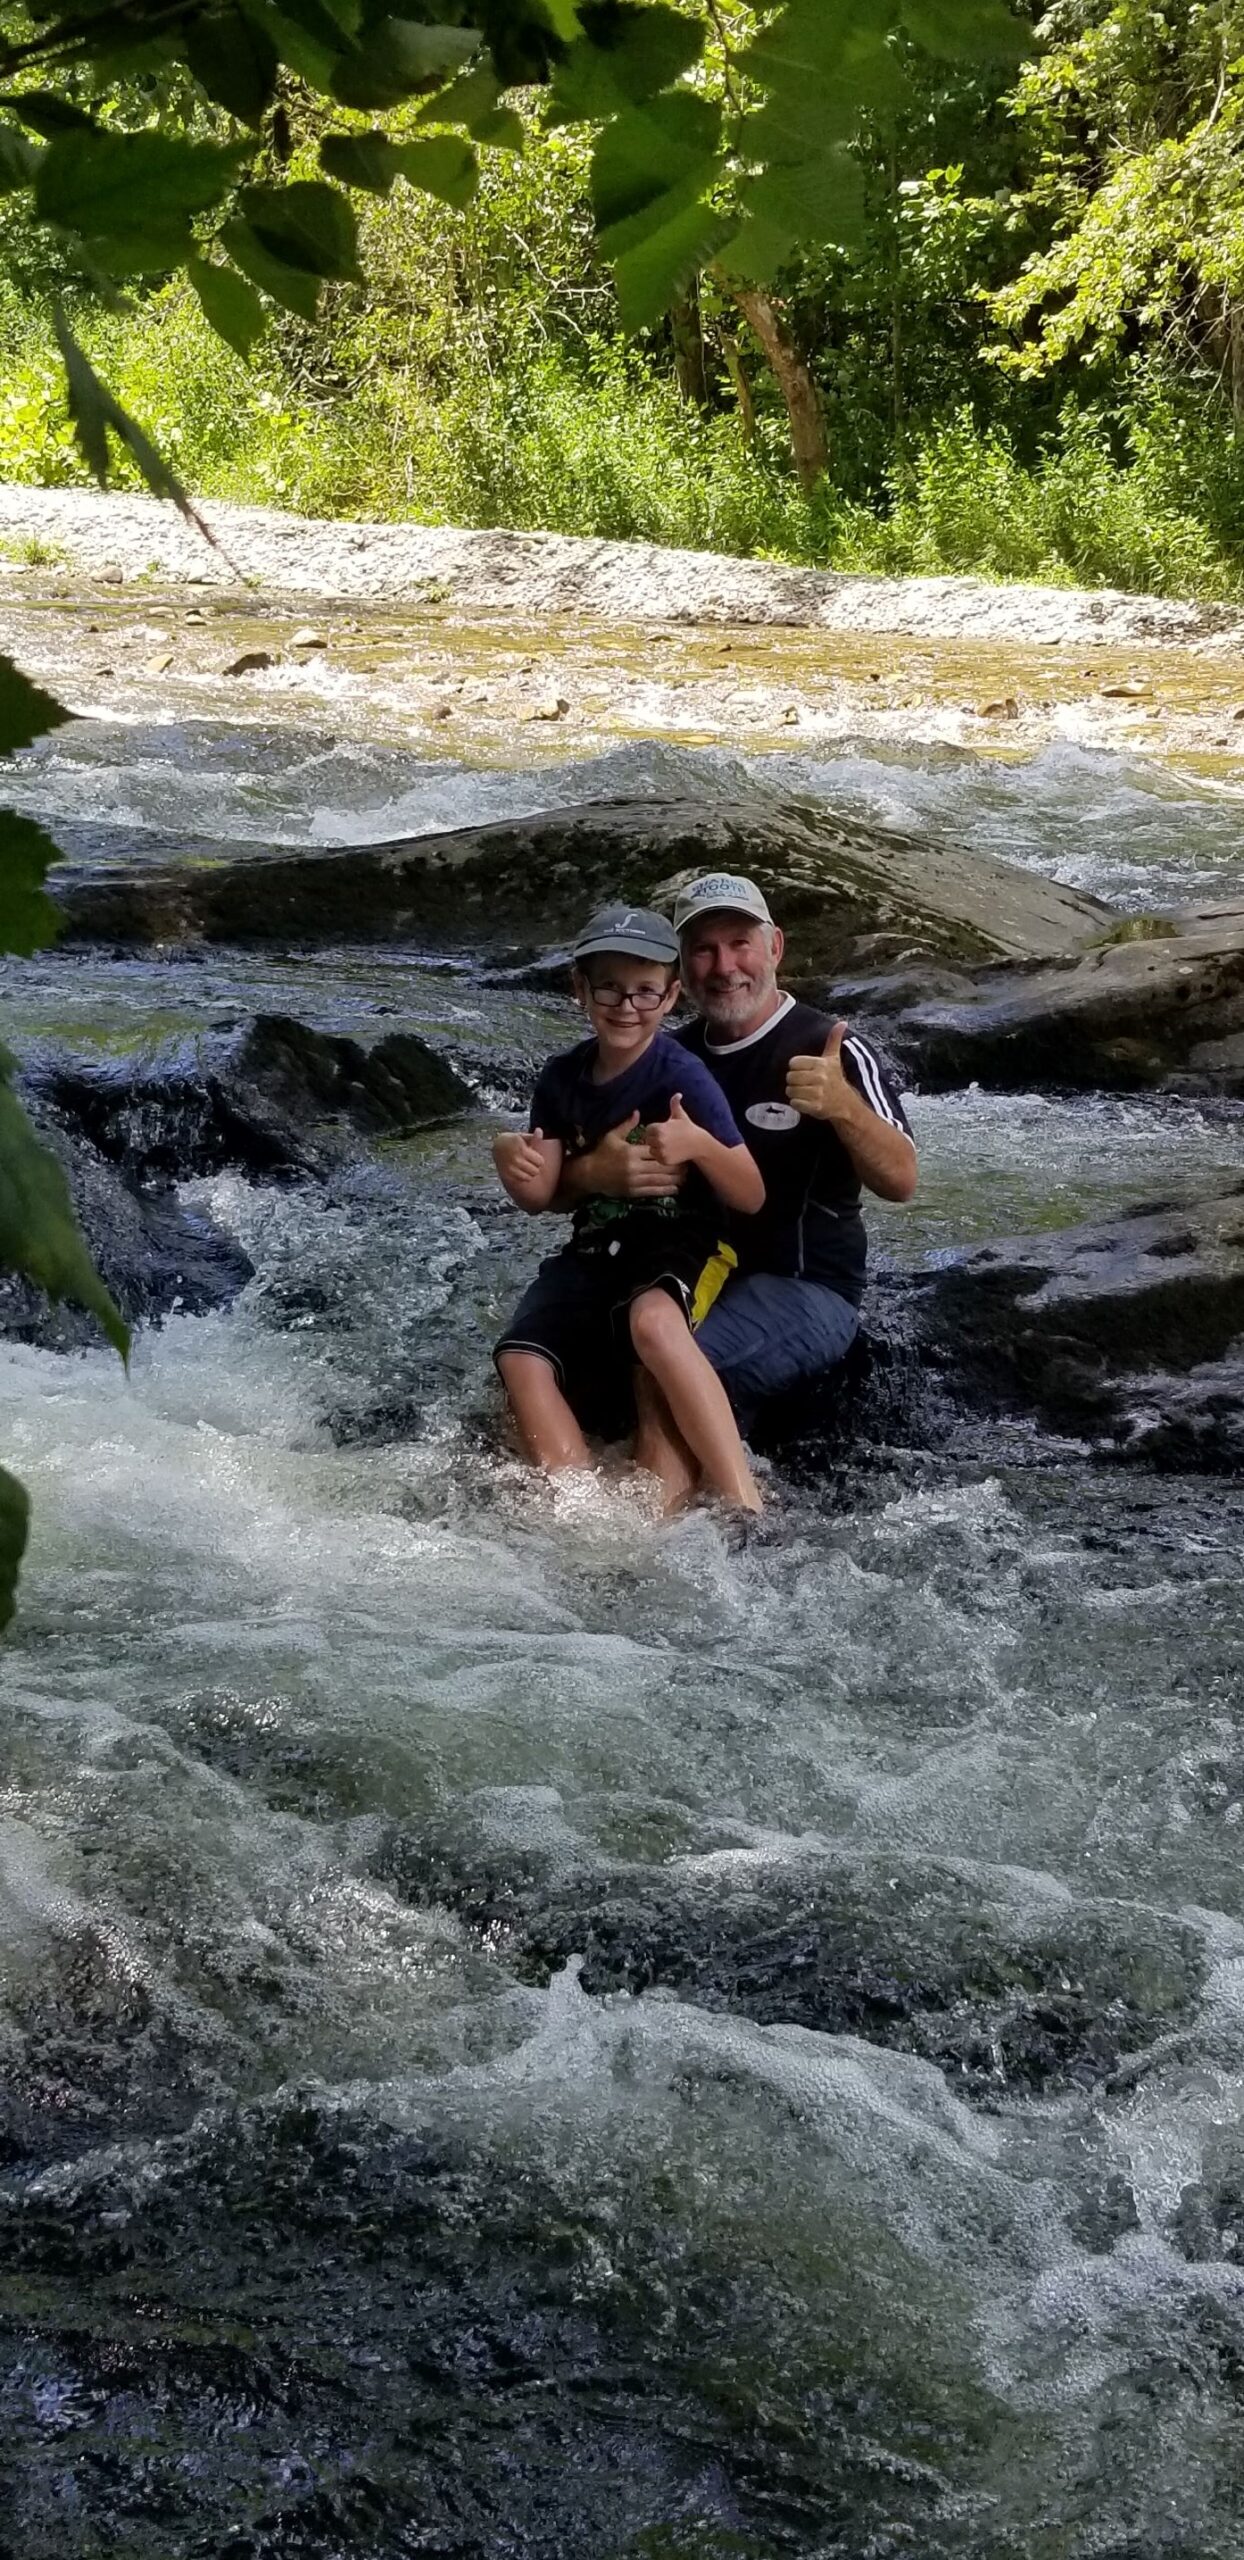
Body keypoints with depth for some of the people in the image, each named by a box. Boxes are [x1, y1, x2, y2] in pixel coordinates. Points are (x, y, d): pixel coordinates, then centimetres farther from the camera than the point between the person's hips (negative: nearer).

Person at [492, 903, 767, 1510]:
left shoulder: (683, 1078, -10)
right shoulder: (562, 1078, 6)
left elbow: (751, 1199, -9)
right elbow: (541, 1195, 10)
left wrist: (700, 1146, -29)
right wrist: (513, 1163, -14)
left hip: (685, 1244, -6)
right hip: (596, 1249, 6)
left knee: (653, 1319, -40)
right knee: (520, 1360, -21)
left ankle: (745, 1511, -44)